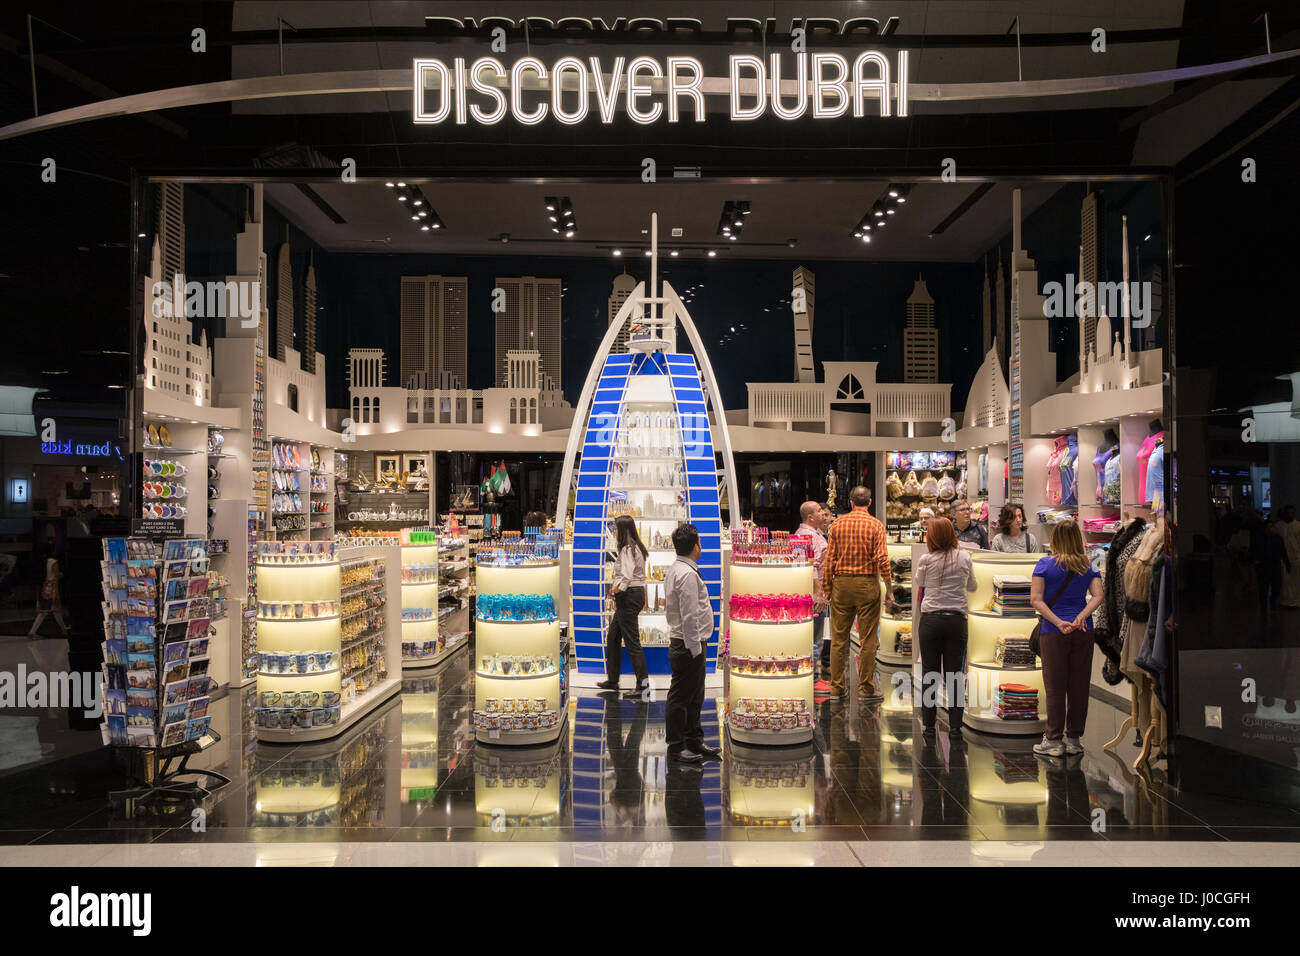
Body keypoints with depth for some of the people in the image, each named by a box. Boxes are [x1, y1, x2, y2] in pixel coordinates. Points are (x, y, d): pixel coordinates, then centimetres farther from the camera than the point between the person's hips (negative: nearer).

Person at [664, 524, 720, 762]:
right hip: (688, 645, -10)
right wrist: (695, 649, -20)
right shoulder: (688, 574, -20)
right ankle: (676, 747, 7)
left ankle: (694, 741, 28)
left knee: (694, 697, 18)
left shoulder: (674, 570, 12)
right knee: (680, 697, -1)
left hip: (684, 642, 10)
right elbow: (690, 616, -24)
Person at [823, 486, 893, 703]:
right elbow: (882, 559, -11)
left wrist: (827, 588, 8)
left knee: (838, 638, 8)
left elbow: (829, 560, 1)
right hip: (867, 583, -2)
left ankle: (836, 688, 11)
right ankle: (866, 688, 8)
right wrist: (889, 590, -4)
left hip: (842, 582, 2)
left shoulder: (837, 524, 3)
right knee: (868, 639, 5)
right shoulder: (875, 525, -4)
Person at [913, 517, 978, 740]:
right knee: (955, 674, 6)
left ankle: (928, 724, 10)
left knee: (929, 673, 6)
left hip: (931, 619, -1)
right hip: (956, 620, 1)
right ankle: (955, 727, 6)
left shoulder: (926, 560, -5)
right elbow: (972, 587, 14)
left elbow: (917, 585, 12)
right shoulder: (964, 558, -1)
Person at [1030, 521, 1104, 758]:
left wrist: (1058, 622, -14)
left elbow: (1035, 599, -11)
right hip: (1083, 632, 3)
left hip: (1053, 632, -3)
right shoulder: (1088, 566, 6)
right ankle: (1074, 740, 15)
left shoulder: (1045, 564, -3)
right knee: (1079, 686, 8)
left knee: (1055, 687, 3)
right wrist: (1081, 617, -15)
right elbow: (1097, 596, -6)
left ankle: (1053, 740, 6)